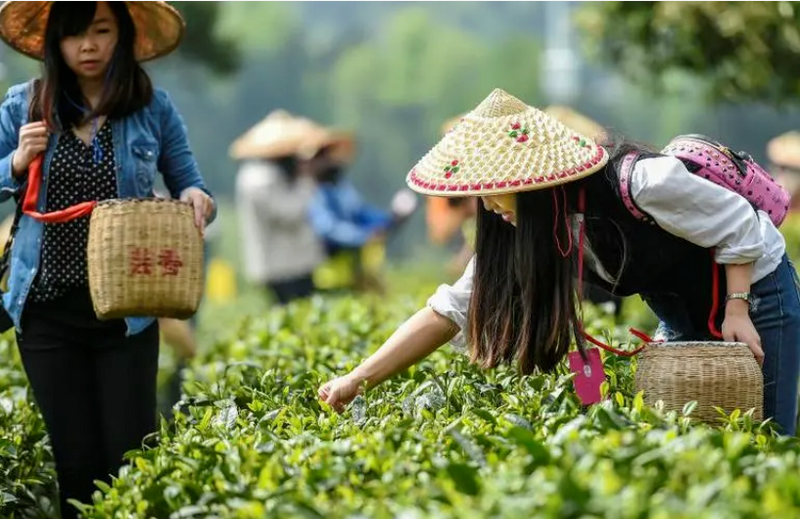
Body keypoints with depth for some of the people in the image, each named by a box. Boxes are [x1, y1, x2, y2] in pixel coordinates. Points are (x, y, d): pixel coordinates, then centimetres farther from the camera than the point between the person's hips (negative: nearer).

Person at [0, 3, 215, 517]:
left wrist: (198, 200, -17)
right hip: (48, 309, 1)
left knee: (131, 459, 0)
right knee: (75, 461, 7)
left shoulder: (153, 107, -1)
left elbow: (191, 189, 5)